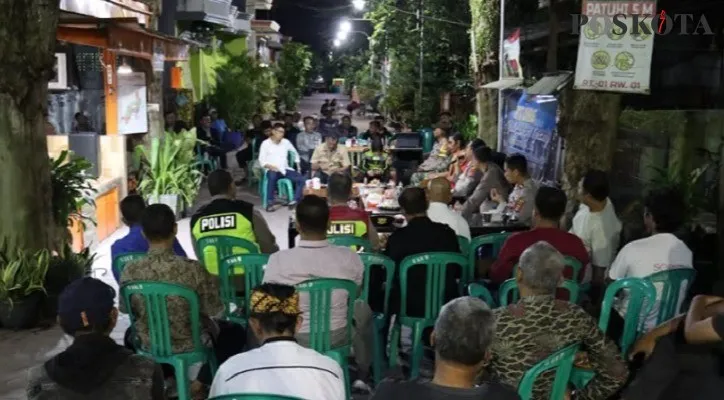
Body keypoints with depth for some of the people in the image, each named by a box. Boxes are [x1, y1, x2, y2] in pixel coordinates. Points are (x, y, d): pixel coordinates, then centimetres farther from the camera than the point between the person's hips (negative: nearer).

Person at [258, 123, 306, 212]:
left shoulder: (286, 142, 12)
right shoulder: (266, 143, 2)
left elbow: (295, 153, 27)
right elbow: (262, 161, -3)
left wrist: (298, 166, 18)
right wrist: (270, 166, -21)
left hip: (285, 169, 4)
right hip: (272, 170, -4)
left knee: (302, 179, -19)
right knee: (272, 176, -40)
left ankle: (295, 201, -24)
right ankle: (270, 204, -36)